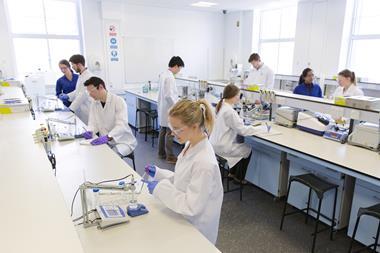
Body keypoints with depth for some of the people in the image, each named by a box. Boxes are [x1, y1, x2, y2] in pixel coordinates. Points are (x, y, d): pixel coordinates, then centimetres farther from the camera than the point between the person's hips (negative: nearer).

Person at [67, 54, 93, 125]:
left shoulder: (88, 76, -18)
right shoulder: (81, 76, 13)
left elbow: (82, 95, -21)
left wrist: (70, 108, -19)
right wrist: (68, 96, 8)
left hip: (85, 111, -9)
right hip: (79, 110, 9)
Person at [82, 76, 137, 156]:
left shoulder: (119, 101, -15)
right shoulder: (94, 104, 4)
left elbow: (121, 125, -25)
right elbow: (93, 122, 6)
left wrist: (107, 137, -39)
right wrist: (89, 131, -18)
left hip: (123, 142, -5)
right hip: (106, 141, 6)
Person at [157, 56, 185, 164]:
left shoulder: (163, 74, 9)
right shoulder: (170, 77, -19)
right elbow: (169, 95, -24)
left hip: (162, 109, 10)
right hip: (169, 110, -10)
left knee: (163, 131, 15)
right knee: (169, 133, -2)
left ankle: (161, 153, 26)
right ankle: (170, 156, 7)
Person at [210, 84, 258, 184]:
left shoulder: (221, 106, 4)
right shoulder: (229, 111, -25)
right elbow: (242, 130, -21)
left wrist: (240, 120, 2)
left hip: (215, 143, 9)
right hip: (222, 148, -9)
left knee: (242, 145, 25)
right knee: (248, 150, 11)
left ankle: (232, 173, 33)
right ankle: (239, 178, 25)